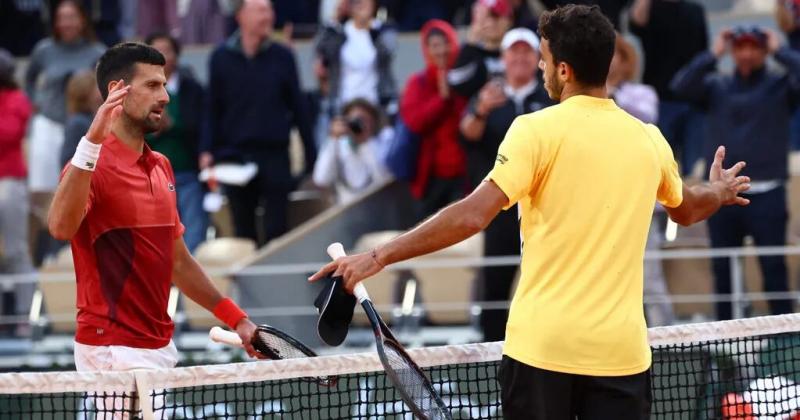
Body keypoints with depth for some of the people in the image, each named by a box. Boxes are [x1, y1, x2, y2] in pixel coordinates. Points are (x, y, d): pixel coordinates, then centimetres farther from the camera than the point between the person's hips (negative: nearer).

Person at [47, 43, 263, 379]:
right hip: (113, 351, -8)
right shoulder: (93, 166, -12)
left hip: (161, 347, 8)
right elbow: (60, 226, -33)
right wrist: (91, 143, -40)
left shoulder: (162, 167, 16)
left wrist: (236, 319, 22)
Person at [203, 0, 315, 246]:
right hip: (235, 156, 1)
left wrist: (311, 155, 3)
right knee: (243, 228, 7)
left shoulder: (282, 57, 2)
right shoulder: (222, 58, 3)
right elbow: (213, 110, 6)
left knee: (276, 228, -2)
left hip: (275, 154, -1)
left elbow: (298, 107, 5)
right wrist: (208, 151, -4)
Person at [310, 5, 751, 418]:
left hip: (541, 347, -3)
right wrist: (719, 191, 53)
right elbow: (685, 209, 29)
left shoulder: (538, 130, -7)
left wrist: (379, 257, -16)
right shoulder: (649, 139, 8)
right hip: (620, 350, 3)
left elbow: (472, 216, -17)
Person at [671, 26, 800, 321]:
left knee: (773, 267, -3)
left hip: (766, 194, -3)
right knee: (723, 269, 7)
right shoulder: (716, 86, 11)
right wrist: (713, 55, -6)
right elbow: (681, 87, -5)